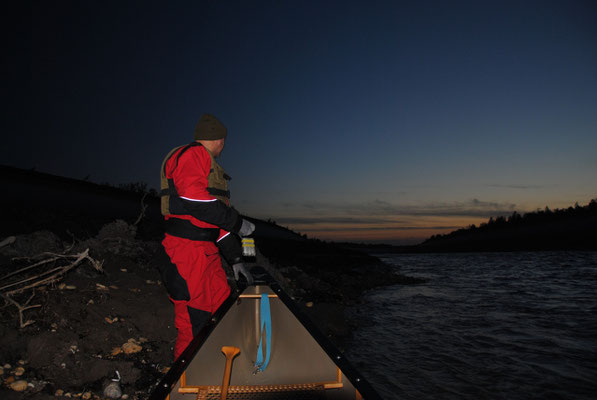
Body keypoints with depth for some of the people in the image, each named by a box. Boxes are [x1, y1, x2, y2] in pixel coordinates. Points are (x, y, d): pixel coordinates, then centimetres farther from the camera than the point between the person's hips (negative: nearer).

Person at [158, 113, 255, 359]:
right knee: (194, 321, -4)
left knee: (221, 307, 12)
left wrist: (235, 259, 21)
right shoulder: (192, 155, -7)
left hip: (207, 251, 10)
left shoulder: (209, 165, 24)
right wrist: (237, 223, -13)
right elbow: (195, 201, -23)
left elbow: (215, 218, 24)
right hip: (188, 248, -10)